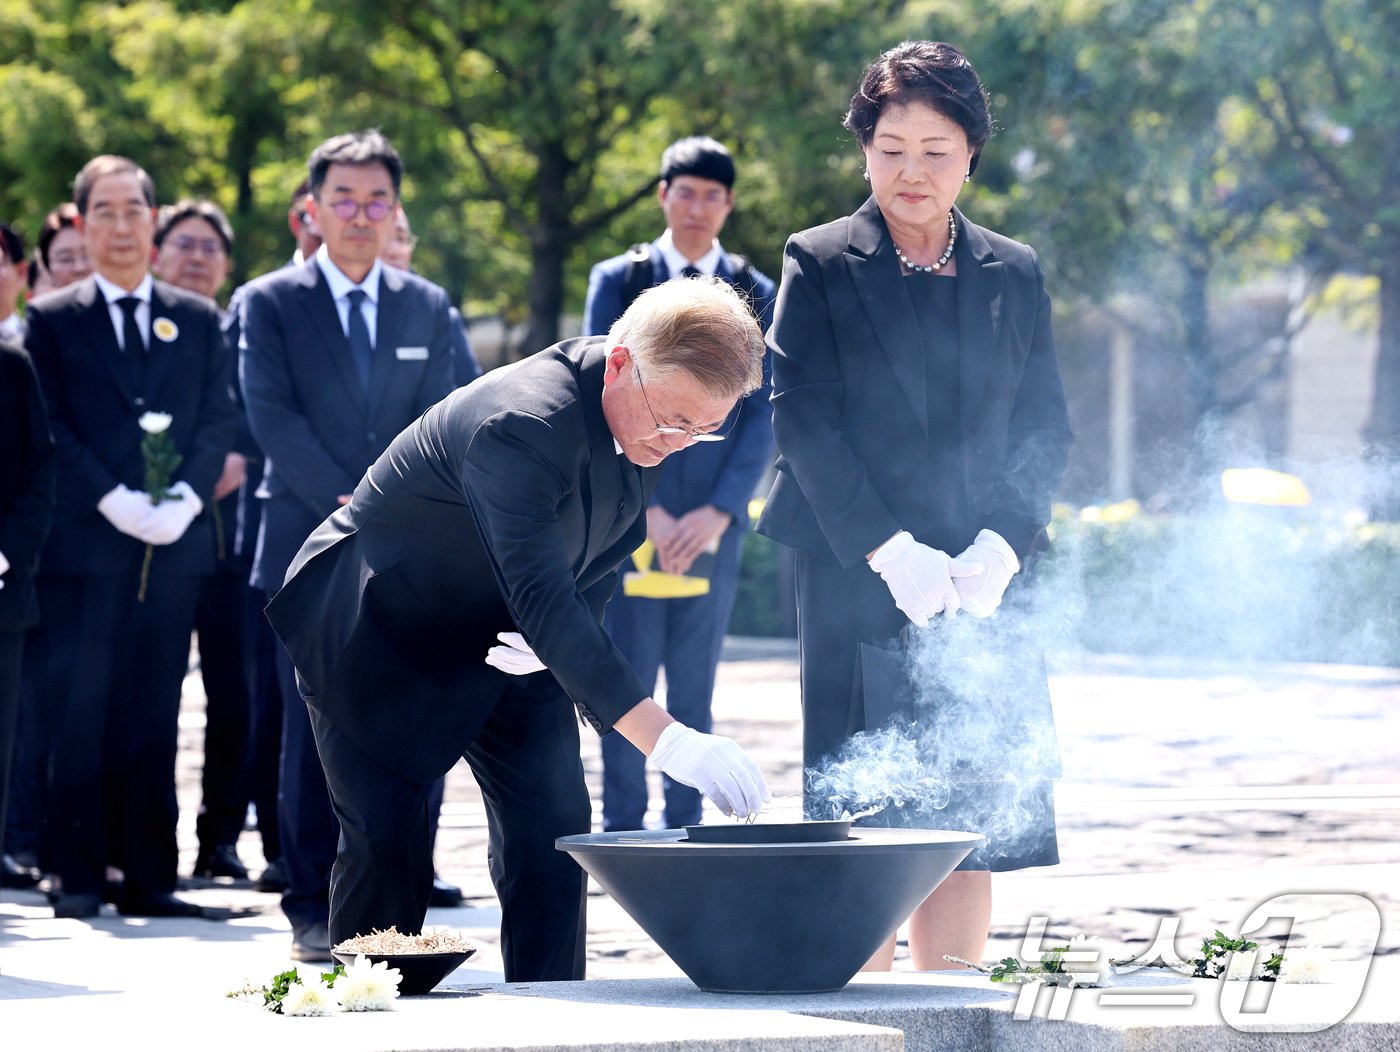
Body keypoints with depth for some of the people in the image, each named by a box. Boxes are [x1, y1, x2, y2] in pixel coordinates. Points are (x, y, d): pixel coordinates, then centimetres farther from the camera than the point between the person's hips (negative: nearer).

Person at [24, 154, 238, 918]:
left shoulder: (197, 321, 14)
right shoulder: (52, 320, 5)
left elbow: (219, 420, 7)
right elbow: (51, 428, -3)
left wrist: (185, 498, -9)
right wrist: (113, 502, -14)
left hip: (174, 545, 3)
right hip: (84, 545, -3)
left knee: (154, 715, 4)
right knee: (79, 712, -4)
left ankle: (149, 876, 7)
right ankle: (77, 876, -1)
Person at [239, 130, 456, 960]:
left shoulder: (428, 308, 13)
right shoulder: (269, 303, 4)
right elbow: (274, 418, -4)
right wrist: (349, 509, -11)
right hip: (310, 548, -2)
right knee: (314, 733, -4)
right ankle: (315, 909, 0)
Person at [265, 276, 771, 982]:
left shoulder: (651, 409, -11)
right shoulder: (518, 425, -37)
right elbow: (541, 599, -46)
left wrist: (565, 632, -17)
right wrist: (664, 738, -53)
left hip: (499, 639, 7)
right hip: (376, 629, -7)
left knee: (552, 835, -5)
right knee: (386, 844, -10)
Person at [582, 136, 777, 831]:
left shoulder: (755, 296, 8)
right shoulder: (618, 280, 4)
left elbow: (763, 415, 3)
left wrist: (717, 512, -11)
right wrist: (646, 510, -12)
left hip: (713, 523, 1)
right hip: (629, 516, -1)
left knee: (695, 687, 5)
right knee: (628, 679, -3)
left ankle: (684, 828, 9)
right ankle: (623, 829, 0)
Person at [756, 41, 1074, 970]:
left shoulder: (1014, 275, 12)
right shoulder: (819, 266, 2)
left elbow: (1046, 431, 9)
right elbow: (803, 423, -5)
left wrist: (995, 552, -8)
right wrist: (890, 553, -14)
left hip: (982, 587, 3)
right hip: (857, 585, -3)